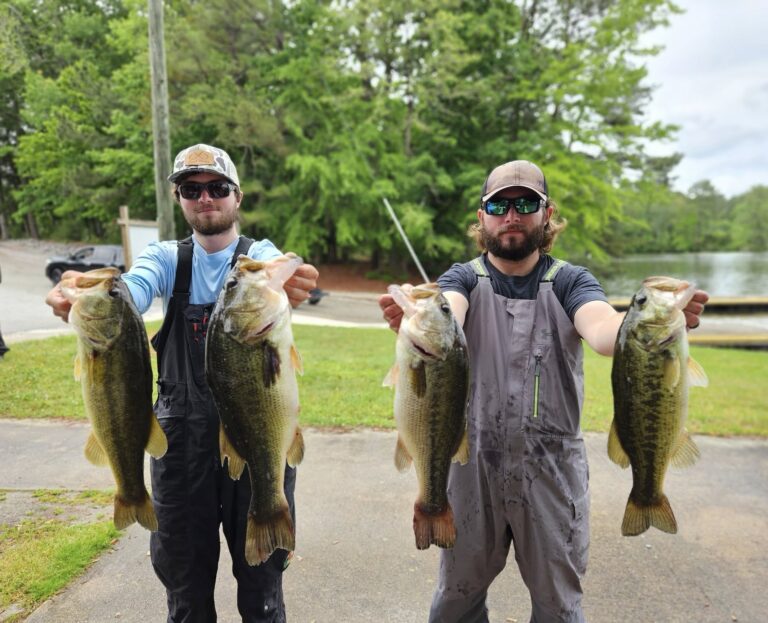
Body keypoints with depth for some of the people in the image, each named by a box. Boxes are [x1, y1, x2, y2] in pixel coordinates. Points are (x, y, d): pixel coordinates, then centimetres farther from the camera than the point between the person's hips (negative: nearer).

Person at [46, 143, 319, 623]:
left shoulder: (260, 255, -3)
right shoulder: (167, 258, 3)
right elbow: (131, 289, -19)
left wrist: (287, 287, -52)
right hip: (183, 433, 2)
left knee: (261, 568, 13)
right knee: (184, 566, 17)